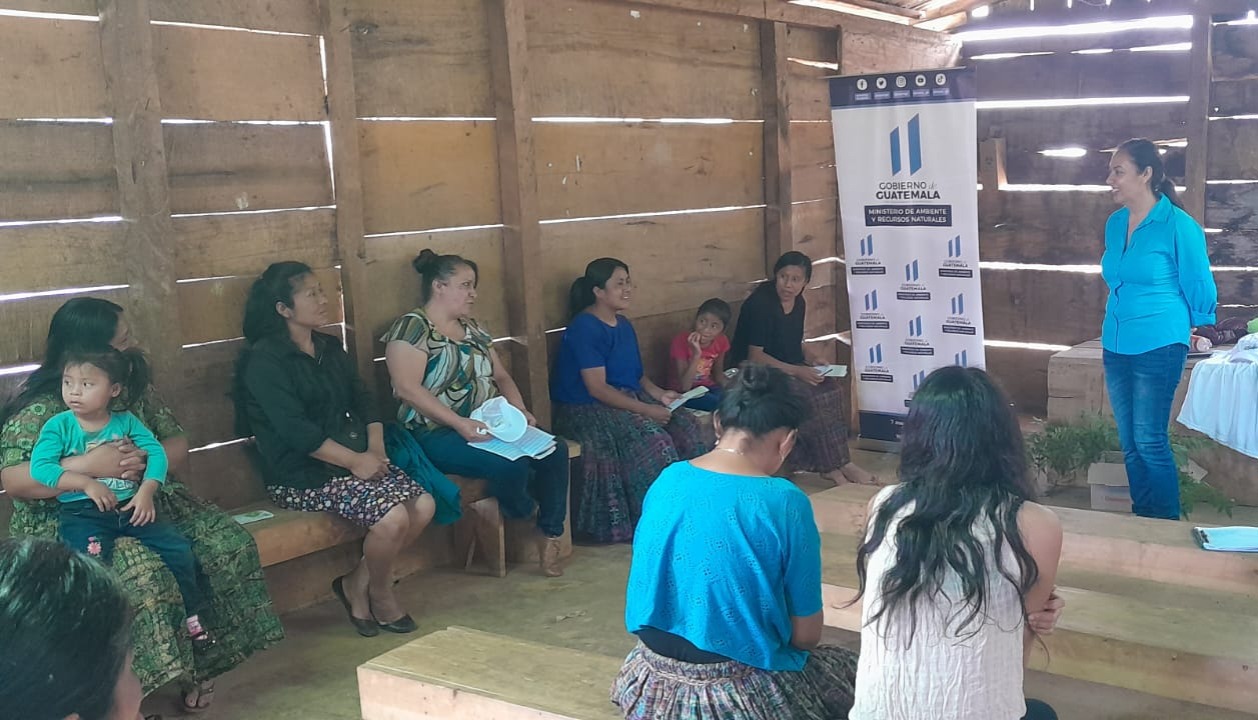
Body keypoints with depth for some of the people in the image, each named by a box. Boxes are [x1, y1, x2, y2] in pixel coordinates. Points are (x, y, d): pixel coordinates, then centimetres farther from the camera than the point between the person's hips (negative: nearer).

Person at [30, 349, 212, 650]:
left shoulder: (126, 421, 7)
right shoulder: (59, 425, 0)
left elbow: (156, 453, -3)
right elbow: (40, 467, -13)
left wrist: (146, 492, -18)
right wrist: (87, 483, -20)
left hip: (130, 507, 3)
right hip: (83, 513, -3)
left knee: (179, 548, -8)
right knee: (92, 561, -32)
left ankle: (192, 617, 7)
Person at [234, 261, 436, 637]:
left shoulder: (330, 348, 16)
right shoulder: (264, 359, -10)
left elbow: (363, 400, 13)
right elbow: (295, 430, -18)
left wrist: (375, 449, -5)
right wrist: (354, 461, -19)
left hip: (355, 459, 8)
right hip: (301, 475, -8)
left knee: (423, 504, -13)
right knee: (393, 518, -25)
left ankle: (357, 583, 5)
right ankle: (380, 593, 5)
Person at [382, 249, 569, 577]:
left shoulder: (472, 329, 17)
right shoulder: (412, 327, -8)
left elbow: (501, 376, 19)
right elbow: (407, 388, -19)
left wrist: (521, 410, -2)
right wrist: (459, 423, -25)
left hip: (491, 426, 8)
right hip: (439, 434, -8)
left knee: (554, 451, -15)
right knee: (511, 465, -30)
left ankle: (550, 534, 1)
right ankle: (523, 513, 4)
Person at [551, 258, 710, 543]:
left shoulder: (624, 325, 12)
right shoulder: (584, 328, -15)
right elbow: (597, 388, -20)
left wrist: (659, 394, -3)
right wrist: (646, 410, -22)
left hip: (630, 399, 9)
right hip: (588, 410, -9)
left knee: (686, 425, -11)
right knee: (653, 440, -29)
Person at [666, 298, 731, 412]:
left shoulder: (721, 341, -7)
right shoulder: (681, 341, -22)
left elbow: (718, 374, 9)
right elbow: (684, 387, -25)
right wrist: (696, 355, -35)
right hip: (682, 393, -5)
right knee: (717, 402, -30)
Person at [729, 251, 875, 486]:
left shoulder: (799, 304, 7)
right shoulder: (759, 304, -18)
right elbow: (754, 355, -20)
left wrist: (811, 358, 0)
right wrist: (796, 371, -25)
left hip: (789, 369, 8)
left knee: (831, 387, -17)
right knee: (810, 395, -27)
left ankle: (830, 464, -17)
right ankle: (838, 465, -17)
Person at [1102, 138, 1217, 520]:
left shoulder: (1178, 225, -11)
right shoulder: (1115, 223, 8)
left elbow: (1199, 285, -2)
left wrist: (1196, 331, 8)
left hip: (1158, 348, -6)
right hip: (1116, 346, 7)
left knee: (1150, 443, -5)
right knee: (1130, 445, 11)